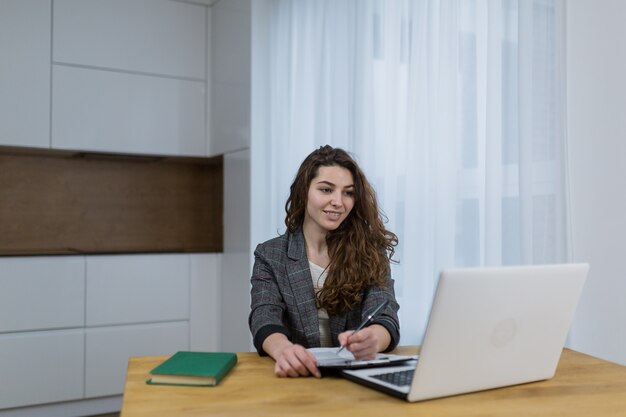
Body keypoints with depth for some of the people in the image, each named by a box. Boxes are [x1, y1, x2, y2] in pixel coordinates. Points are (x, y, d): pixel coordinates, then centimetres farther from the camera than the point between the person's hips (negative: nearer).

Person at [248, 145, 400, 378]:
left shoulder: (370, 251, 2)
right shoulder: (270, 255, 2)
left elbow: (385, 319, -11)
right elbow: (264, 319, -13)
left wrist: (372, 340, -35)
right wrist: (284, 349, -36)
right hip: (297, 376, -1)